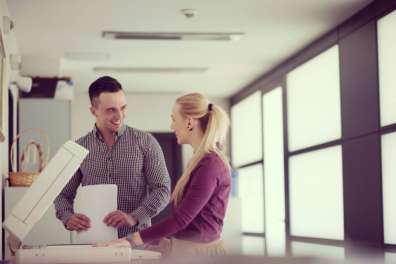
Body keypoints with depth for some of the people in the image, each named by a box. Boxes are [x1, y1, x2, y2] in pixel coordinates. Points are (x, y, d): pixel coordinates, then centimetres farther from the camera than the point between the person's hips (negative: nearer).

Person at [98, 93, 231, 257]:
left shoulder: (209, 164, -14)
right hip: (184, 246, 9)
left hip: (199, 251, -8)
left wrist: (131, 240, -17)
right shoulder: (202, 161, 16)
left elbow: (181, 218, -17)